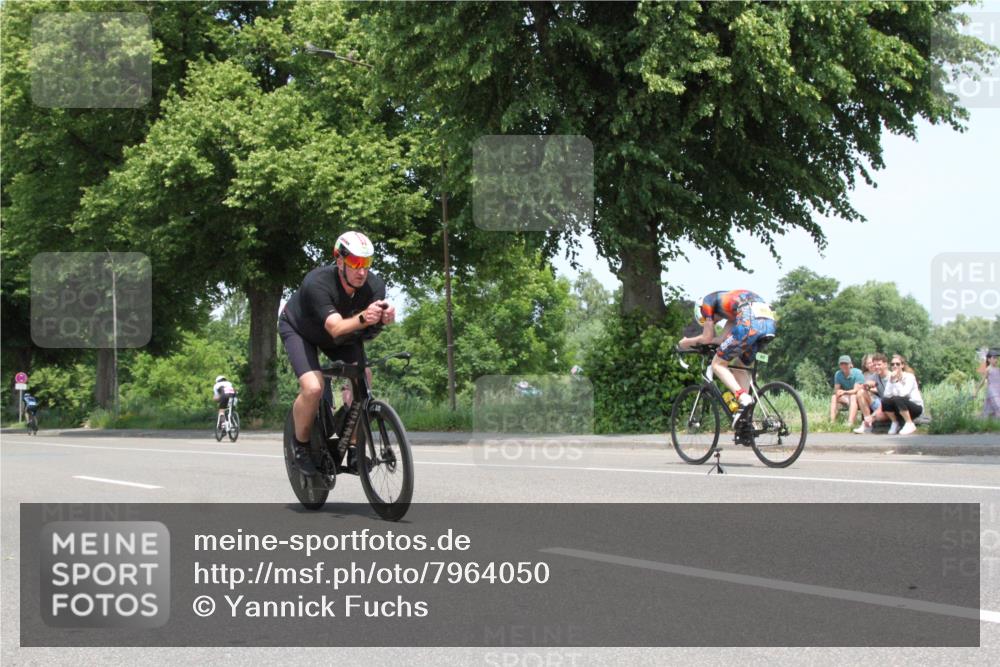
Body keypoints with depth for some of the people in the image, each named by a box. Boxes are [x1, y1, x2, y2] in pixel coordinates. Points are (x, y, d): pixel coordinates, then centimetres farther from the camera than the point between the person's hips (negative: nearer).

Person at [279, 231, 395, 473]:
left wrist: (382, 320, -51)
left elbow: (366, 334, -29)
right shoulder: (317, 283, -39)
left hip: (344, 335, 5)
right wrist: (363, 318, -66)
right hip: (298, 329, -5)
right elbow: (336, 329, -48)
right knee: (313, 388, -26)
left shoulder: (375, 286, -25)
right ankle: (301, 445, 0)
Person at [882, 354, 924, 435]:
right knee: (884, 401, -21)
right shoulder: (891, 377, 0)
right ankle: (895, 423, -1)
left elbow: (903, 393, -30)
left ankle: (910, 425, -18)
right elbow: (886, 395, -13)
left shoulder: (909, 377, -15)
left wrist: (896, 380, -28)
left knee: (898, 399, -33)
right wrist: (891, 381, -22)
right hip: (900, 410, 5)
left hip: (916, 407, -5)